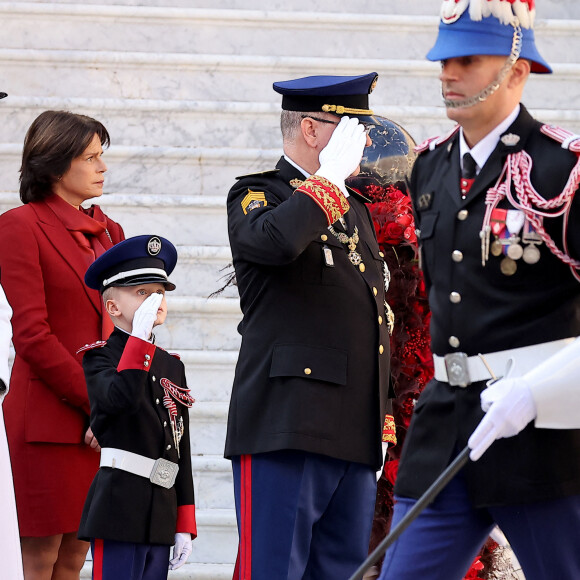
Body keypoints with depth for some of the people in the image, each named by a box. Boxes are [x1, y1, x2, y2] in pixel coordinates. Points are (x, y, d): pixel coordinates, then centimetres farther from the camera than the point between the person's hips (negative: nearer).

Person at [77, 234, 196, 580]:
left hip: (161, 516, 6)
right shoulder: (101, 358, 0)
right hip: (119, 510, -6)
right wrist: (140, 336, -22)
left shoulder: (172, 366, 16)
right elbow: (123, 397, -25)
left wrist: (185, 525, 12)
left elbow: (182, 448, 16)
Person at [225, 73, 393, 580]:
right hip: (286, 430, -8)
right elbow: (276, 241, -28)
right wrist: (331, 175, -16)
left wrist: (381, 419, 22)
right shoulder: (256, 195, -1)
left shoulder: (357, 209, 22)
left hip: (356, 438, 8)